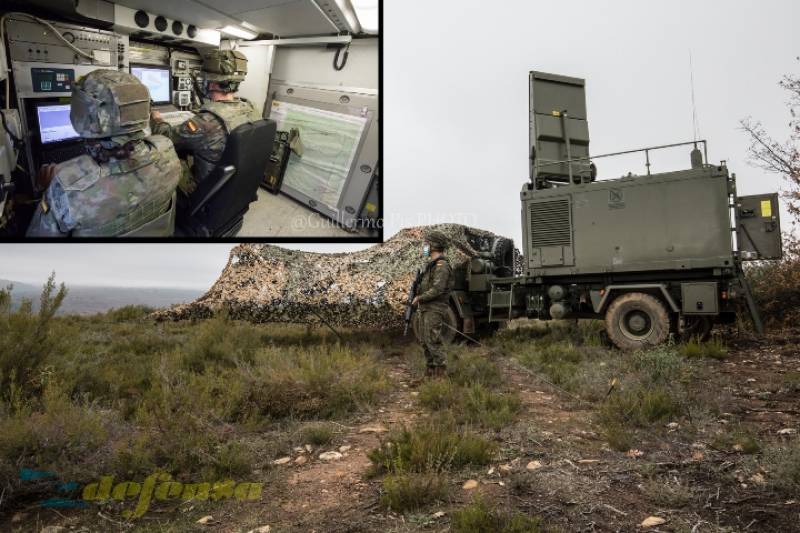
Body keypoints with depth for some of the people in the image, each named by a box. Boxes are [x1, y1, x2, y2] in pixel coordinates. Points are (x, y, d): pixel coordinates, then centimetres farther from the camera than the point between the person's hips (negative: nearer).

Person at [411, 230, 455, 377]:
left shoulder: (441, 265, -16)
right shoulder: (432, 265, 16)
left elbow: (437, 289, -24)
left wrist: (419, 298, -14)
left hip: (435, 309, -10)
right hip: (425, 309, 10)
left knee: (433, 340, -9)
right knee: (424, 340, 11)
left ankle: (440, 370, -2)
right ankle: (431, 368, 19)